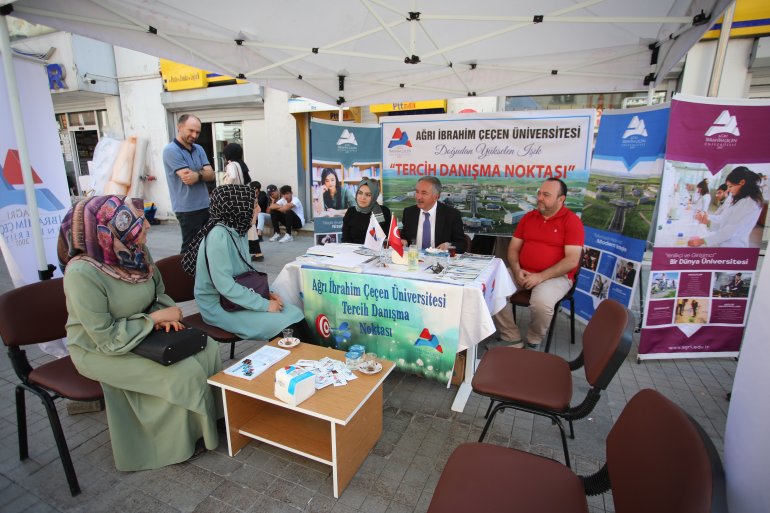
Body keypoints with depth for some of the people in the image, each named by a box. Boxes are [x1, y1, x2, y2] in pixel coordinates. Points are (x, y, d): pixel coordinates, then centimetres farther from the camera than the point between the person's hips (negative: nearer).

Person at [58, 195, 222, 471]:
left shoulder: (138, 253, -8)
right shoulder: (82, 273, -28)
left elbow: (159, 293, 8)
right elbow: (107, 339, -26)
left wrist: (165, 315, -12)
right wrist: (155, 317, -23)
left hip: (143, 335, 7)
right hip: (100, 351, -7)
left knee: (207, 349, -9)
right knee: (186, 373, -20)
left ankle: (213, 416, 10)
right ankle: (185, 441, 6)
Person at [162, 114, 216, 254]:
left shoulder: (199, 149, 11)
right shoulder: (171, 150, -10)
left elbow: (211, 175, 0)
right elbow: (187, 178, -19)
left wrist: (197, 175, -19)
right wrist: (202, 173, -2)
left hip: (205, 206, 7)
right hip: (188, 209, -7)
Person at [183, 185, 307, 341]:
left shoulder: (239, 231, 3)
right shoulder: (219, 236, -23)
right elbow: (225, 286, -27)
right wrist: (265, 305, -22)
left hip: (239, 297, 7)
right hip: (219, 306, -7)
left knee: (295, 314, -9)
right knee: (284, 324, -18)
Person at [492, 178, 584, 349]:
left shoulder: (572, 220, -5)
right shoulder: (528, 217, 11)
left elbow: (572, 260, -13)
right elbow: (513, 248, 10)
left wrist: (540, 276, -20)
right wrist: (517, 271, -9)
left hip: (555, 276, -5)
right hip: (523, 273, 5)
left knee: (541, 303, -35)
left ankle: (533, 342, -3)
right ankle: (513, 340, -5)